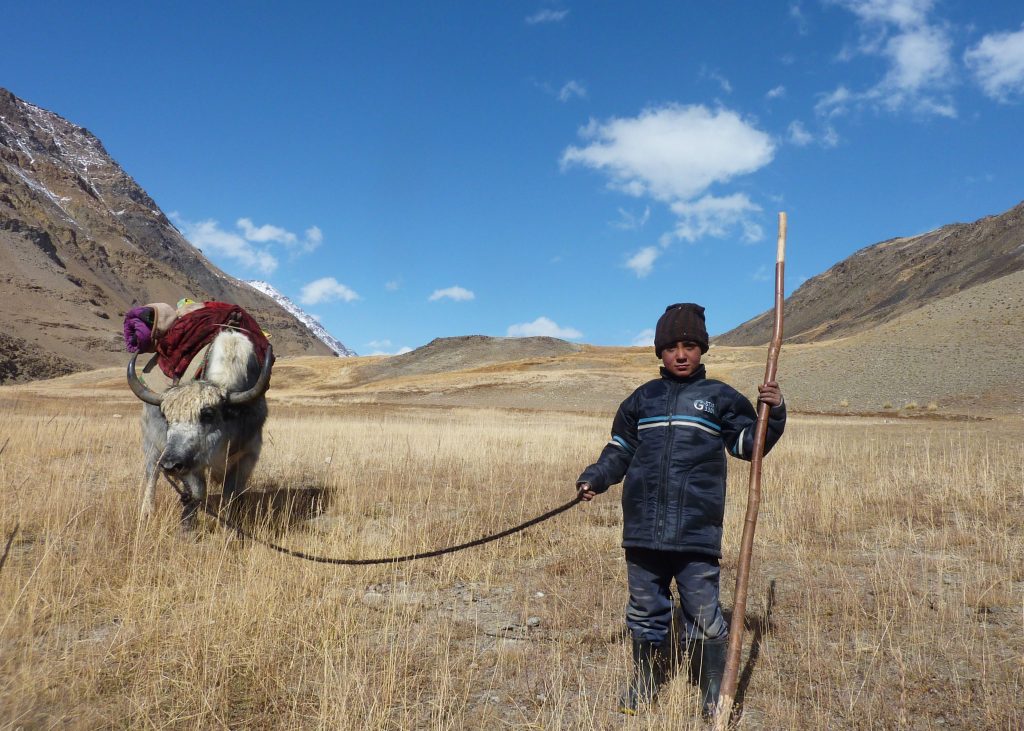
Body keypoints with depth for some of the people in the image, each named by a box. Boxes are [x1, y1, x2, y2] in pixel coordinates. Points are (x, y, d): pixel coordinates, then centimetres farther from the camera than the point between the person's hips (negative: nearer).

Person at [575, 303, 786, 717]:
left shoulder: (720, 398, 6)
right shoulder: (642, 399, 12)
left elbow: (750, 443, 6)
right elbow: (619, 451, 15)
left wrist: (772, 413, -10)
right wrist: (594, 479, 1)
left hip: (697, 534, -2)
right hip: (643, 531, 3)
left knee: (705, 618, 1)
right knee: (646, 613, 16)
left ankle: (714, 696, 21)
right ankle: (644, 684, 34)